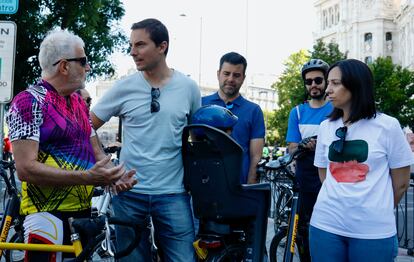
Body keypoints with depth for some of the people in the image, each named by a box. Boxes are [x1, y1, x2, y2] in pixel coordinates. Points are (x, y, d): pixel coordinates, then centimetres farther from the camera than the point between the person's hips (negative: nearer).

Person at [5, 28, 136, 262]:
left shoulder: (79, 103, 12)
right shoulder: (29, 102, -13)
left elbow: (96, 152, 15)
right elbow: (26, 168, -20)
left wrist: (115, 176, -7)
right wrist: (88, 177, -26)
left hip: (84, 210, 8)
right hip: (48, 214, -8)